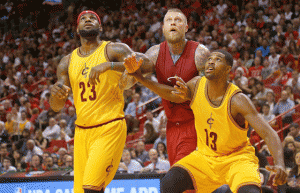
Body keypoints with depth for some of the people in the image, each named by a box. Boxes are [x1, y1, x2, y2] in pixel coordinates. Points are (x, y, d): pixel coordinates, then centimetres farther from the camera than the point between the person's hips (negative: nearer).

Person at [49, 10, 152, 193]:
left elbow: (145, 64, -19)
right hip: (82, 131, 6)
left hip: (110, 128, -6)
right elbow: (56, 107, 13)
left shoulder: (113, 50, -2)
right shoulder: (67, 62, 13)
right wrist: (56, 93, -12)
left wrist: (109, 65, -30)